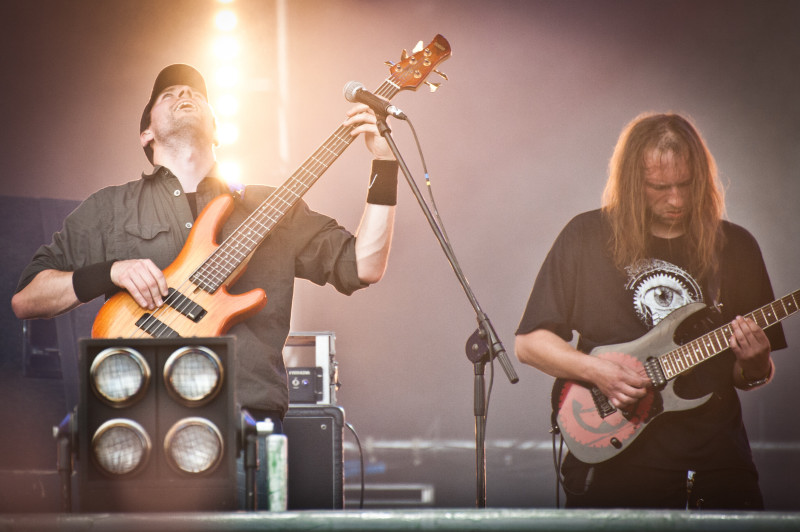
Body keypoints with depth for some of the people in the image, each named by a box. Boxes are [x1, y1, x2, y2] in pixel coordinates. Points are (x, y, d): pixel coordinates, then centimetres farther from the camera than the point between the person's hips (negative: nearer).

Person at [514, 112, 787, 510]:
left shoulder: (735, 248, 9)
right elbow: (528, 343, 4)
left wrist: (754, 366, -8)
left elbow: (751, 378, 15)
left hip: (714, 460, 2)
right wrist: (596, 371, -11)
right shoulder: (587, 237, 3)